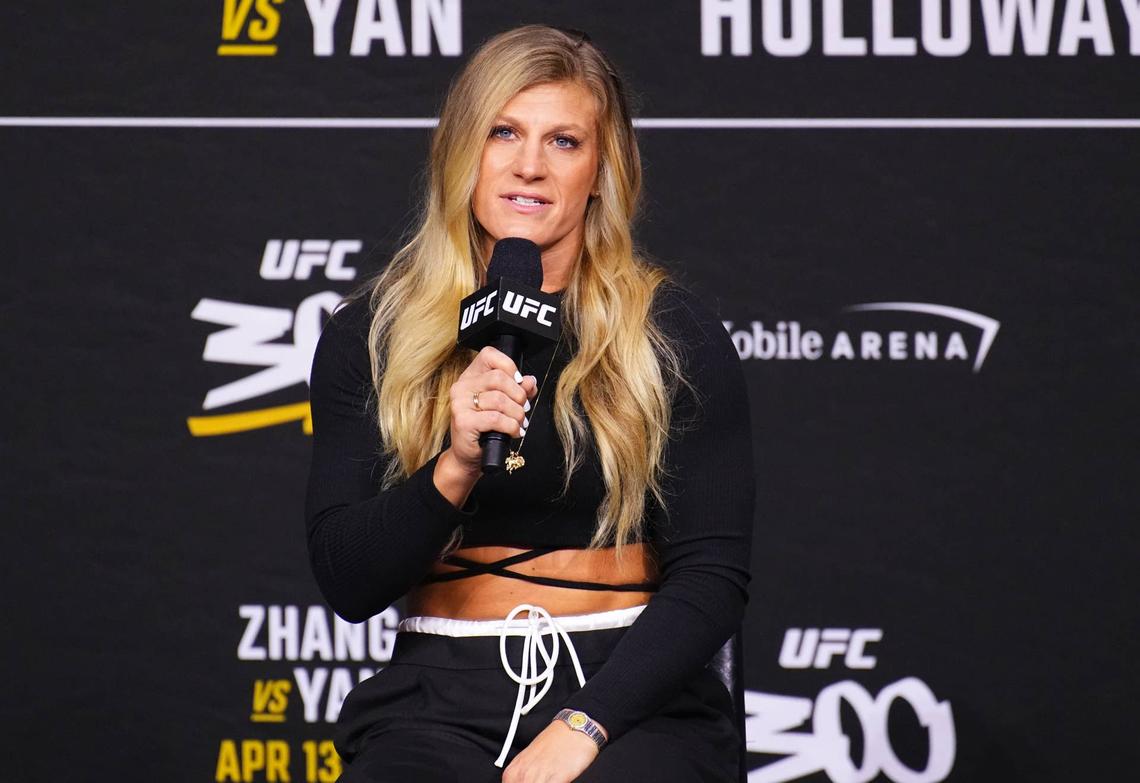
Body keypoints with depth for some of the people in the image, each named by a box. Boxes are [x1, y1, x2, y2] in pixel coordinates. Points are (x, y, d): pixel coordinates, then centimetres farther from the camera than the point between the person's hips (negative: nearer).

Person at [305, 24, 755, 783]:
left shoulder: (674, 334, 4)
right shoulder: (368, 335, 8)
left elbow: (713, 577, -1)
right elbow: (347, 581, 2)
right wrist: (454, 469, -16)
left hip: (629, 695, -1)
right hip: (441, 697, 1)